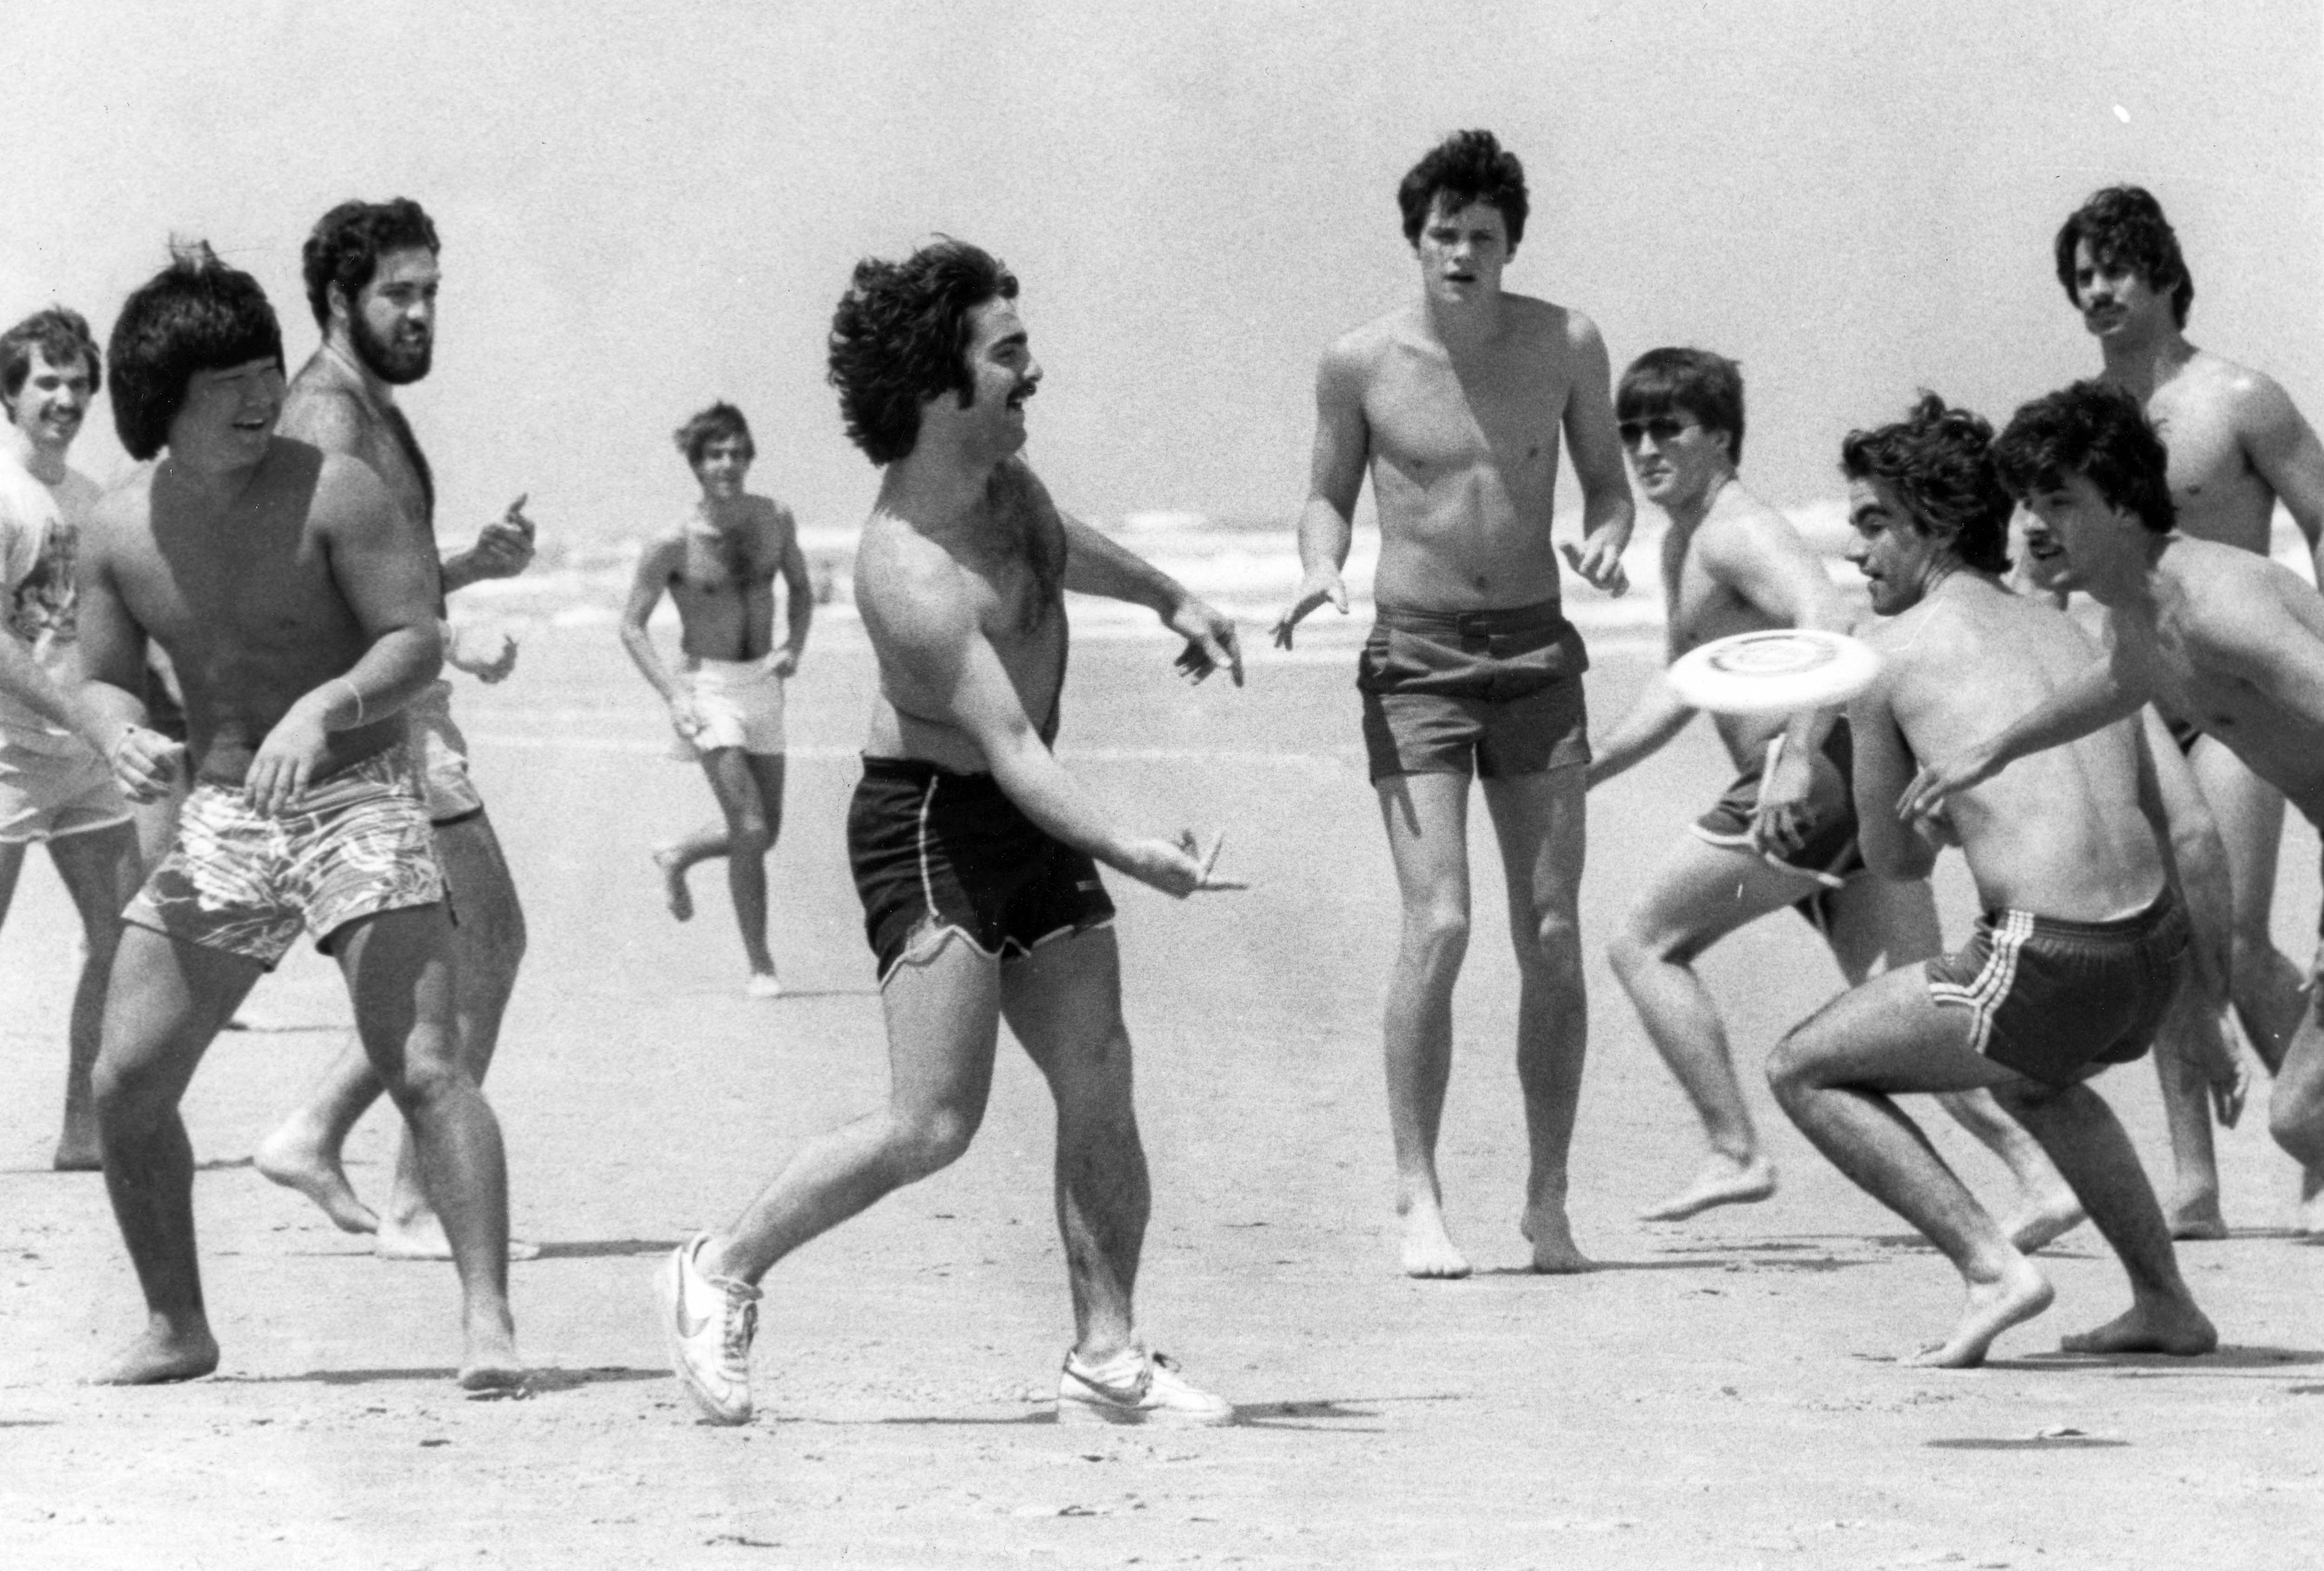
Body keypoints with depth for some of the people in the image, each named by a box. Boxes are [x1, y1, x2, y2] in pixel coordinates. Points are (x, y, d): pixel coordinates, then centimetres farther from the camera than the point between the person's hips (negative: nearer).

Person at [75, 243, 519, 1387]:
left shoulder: (332, 492, -11)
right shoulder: (120, 528, 2)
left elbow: (418, 641, -13)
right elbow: (105, 681, 12)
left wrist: (324, 710, -30)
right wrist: (123, 738, -11)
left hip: (356, 801, -4)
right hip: (217, 824, 4)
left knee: (422, 1066, -18)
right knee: (125, 1082, 1)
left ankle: (488, 1321, -19)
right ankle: (177, 1328, 18)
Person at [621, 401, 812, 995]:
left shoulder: (775, 520, -1)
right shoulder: (674, 545, -14)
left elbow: (800, 588, 15)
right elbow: (631, 625, -7)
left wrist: (794, 646, -4)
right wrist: (673, 695, -17)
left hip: (763, 685, 5)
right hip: (709, 687, -5)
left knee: (764, 833, 12)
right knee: (750, 829, -15)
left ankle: (677, 858, 42)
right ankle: (760, 964, -5)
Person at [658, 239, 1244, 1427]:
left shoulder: (1002, 475, 2)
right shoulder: (910, 575, -26)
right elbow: (1009, 745, -31)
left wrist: (1168, 596, 35)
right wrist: (1130, 856, -41)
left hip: (1028, 822, 9)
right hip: (930, 822, -9)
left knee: (1100, 1085, 1)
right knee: (934, 1122, -14)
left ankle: (1107, 1361, 5)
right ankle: (722, 1276, 3)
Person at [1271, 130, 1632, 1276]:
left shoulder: (1565, 345, 0)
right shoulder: (1361, 364, -4)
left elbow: (1605, 480, 11)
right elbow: (1329, 495, 9)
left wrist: (1606, 539, -10)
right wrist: (1322, 567, -11)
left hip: (1536, 653, 2)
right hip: (1415, 659, -2)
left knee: (1552, 938, 0)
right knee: (1437, 926, -14)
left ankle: (1548, 1202, 8)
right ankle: (1418, 1200, -7)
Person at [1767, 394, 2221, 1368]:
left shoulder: (1891, 650, 2)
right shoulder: (2065, 632, 20)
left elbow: (1891, 858, 11)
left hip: (2047, 963, -7)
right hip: (2157, 956, 7)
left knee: (1802, 1071, 10)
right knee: (2032, 1078, 40)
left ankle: (1994, 1270, -1)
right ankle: (2166, 1306, 39)